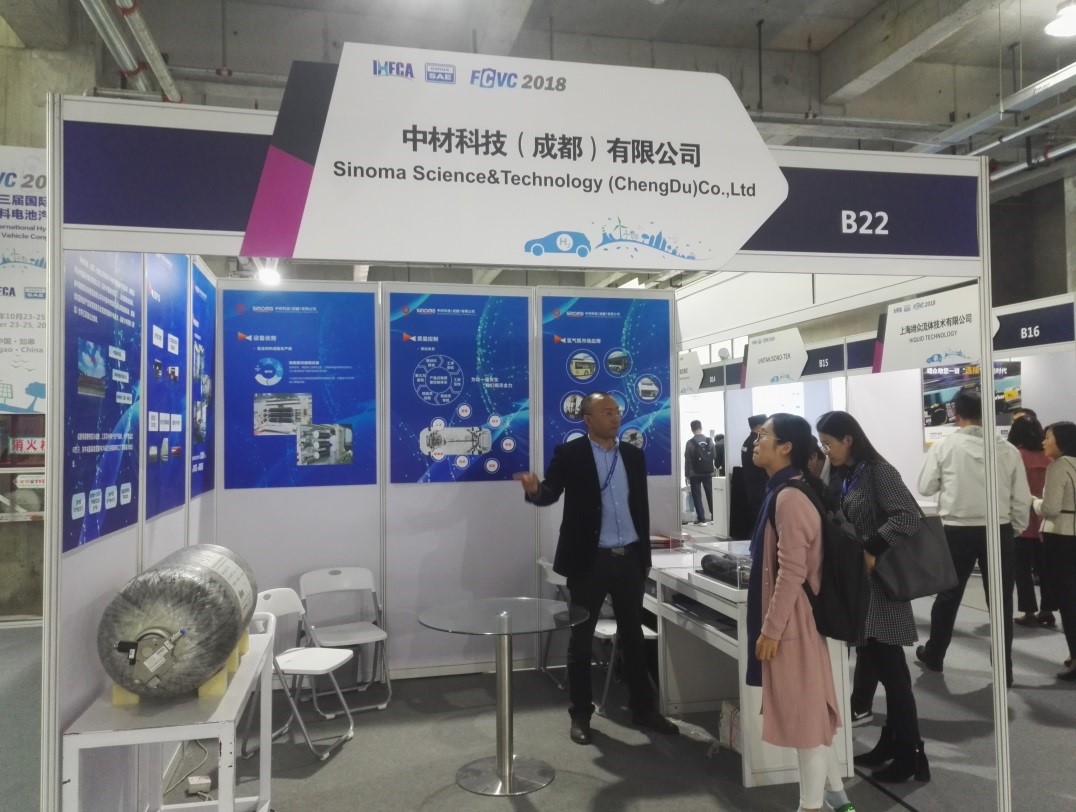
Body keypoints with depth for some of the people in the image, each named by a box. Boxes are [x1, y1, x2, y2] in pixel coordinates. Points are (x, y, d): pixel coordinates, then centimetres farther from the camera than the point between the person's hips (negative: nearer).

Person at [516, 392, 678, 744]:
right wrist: (534, 490, -39)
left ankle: (643, 708, 26)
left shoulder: (633, 454, 8)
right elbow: (551, 492, -15)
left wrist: (645, 556, 12)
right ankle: (580, 714, 19)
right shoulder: (569, 453, -6)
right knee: (581, 638, 6)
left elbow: (641, 506, 12)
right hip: (589, 560, -4)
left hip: (629, 558, 4)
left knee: (633, 635, 13)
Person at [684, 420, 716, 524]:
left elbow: (687, 460, -9)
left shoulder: (690, 443, -11)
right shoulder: (709, 441, -3)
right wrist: (713, 468, 12)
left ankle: (701, 519, 0)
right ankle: (714, 516, 18)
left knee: (697, 496, 3)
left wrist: (687, 475, -3)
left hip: (695, 474, -3)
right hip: (708, 473, 3)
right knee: (711, 495, 14)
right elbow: (714, 456, -3)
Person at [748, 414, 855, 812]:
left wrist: (771, 629, -19)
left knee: (804, 712, 3)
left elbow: (792, 572, -23)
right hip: (786, 618, 10)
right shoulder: (782, 491, 9)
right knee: (809, 710, 19)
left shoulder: (789, 497, -21)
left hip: (792, 620, -10)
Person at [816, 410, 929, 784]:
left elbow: (907, 517, -22)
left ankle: (911, 755, 8)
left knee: (890, 668, -2)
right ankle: (891, 743, 24)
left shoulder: (878, 472, -12)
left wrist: (871, 550, -25)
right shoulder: (840, 476, 11)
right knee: (871, 663, 13)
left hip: (879, 582, -8)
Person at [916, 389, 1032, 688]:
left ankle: (933, 655, 32)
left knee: (948, 596, 16)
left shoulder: (943, 447, -9)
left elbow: (925, 487, -3)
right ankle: (1004, 670, 19)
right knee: (1001, 601, 11)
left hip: (957, 532, 0)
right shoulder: (1008, 450, -5)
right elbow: (1022, 498, -1)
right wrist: (1016, 529, 13)